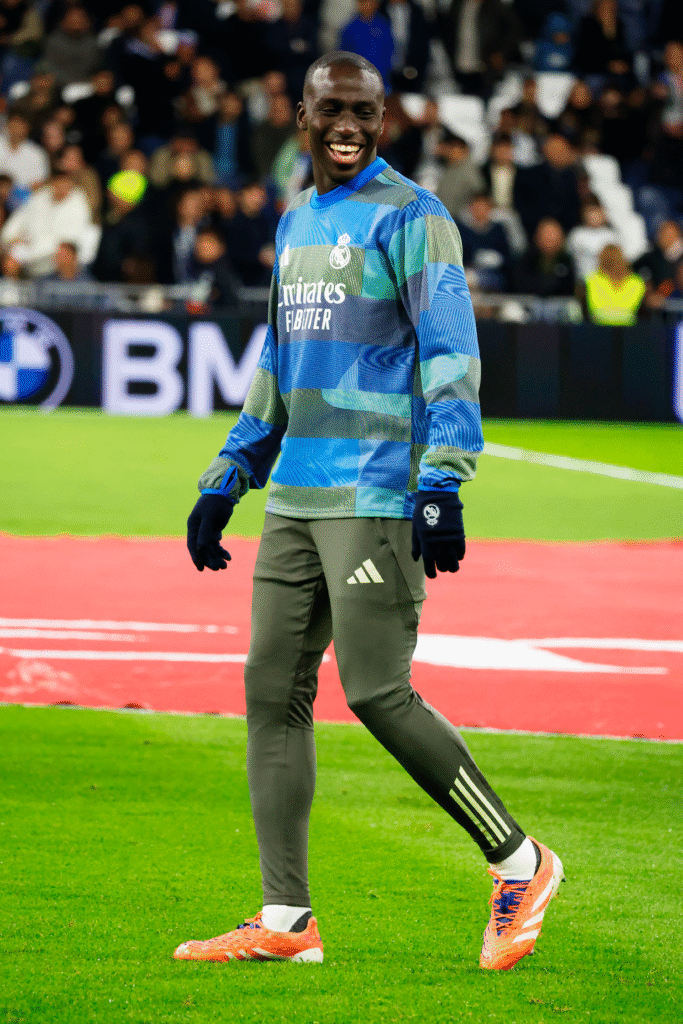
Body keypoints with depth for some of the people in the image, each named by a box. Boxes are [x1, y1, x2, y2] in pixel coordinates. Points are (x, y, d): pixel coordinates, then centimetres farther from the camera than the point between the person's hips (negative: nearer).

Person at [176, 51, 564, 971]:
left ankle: (519, 864, 3)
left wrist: (442, 484, -24)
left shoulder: (409, 218, -6)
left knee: (378, 695, -12)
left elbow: (451, 357, -14)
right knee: (272, 693, 3)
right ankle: (286, 920, 7)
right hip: (295, 499, 8)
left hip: (378, 498, -8)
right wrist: (226, 482, 23)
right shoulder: (295, 223, 19)